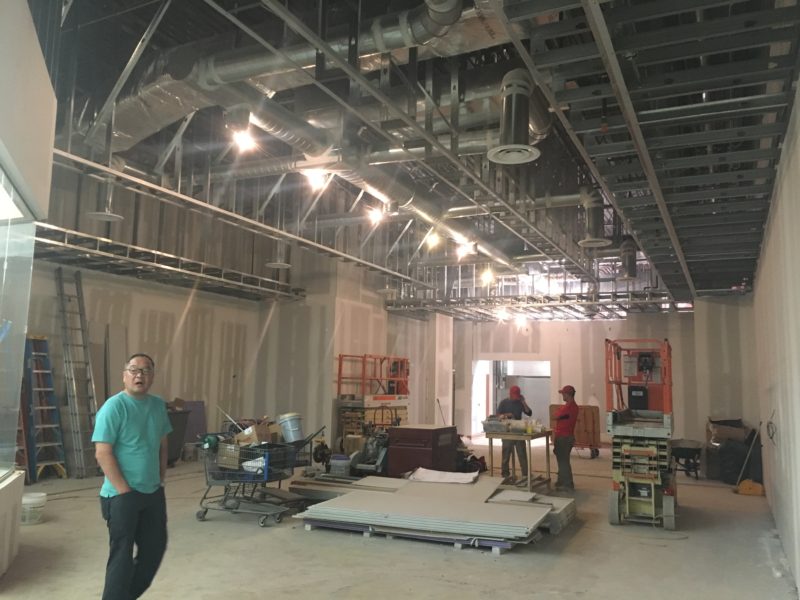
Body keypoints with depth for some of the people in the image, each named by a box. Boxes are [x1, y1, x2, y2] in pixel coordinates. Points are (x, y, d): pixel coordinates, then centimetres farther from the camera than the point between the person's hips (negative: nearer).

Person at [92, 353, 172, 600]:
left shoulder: (158, 405, 5)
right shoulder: (113, 407, -16)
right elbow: (103, 454, -18)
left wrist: (160, 479, 9)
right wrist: (125, 491, -17)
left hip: (154, 492, 7)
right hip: (122, 495, -7)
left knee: (155, 548, 16)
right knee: (122, 554, 3)